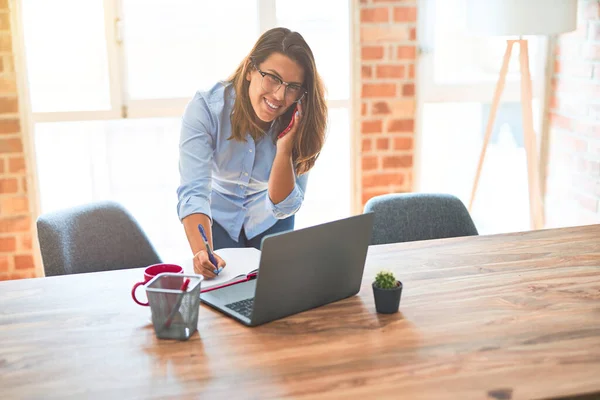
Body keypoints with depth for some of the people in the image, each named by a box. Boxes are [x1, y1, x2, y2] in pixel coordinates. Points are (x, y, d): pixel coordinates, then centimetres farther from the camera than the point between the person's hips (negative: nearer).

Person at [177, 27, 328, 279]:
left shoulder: (300, 122, -25)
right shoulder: (205, 108, -32)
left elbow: (284, 208, -24)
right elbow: (193, 192, -42)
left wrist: (284, 149, -39)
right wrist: (202, 252, -59)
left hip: (268, 221, 2)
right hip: (218, 218, -1)